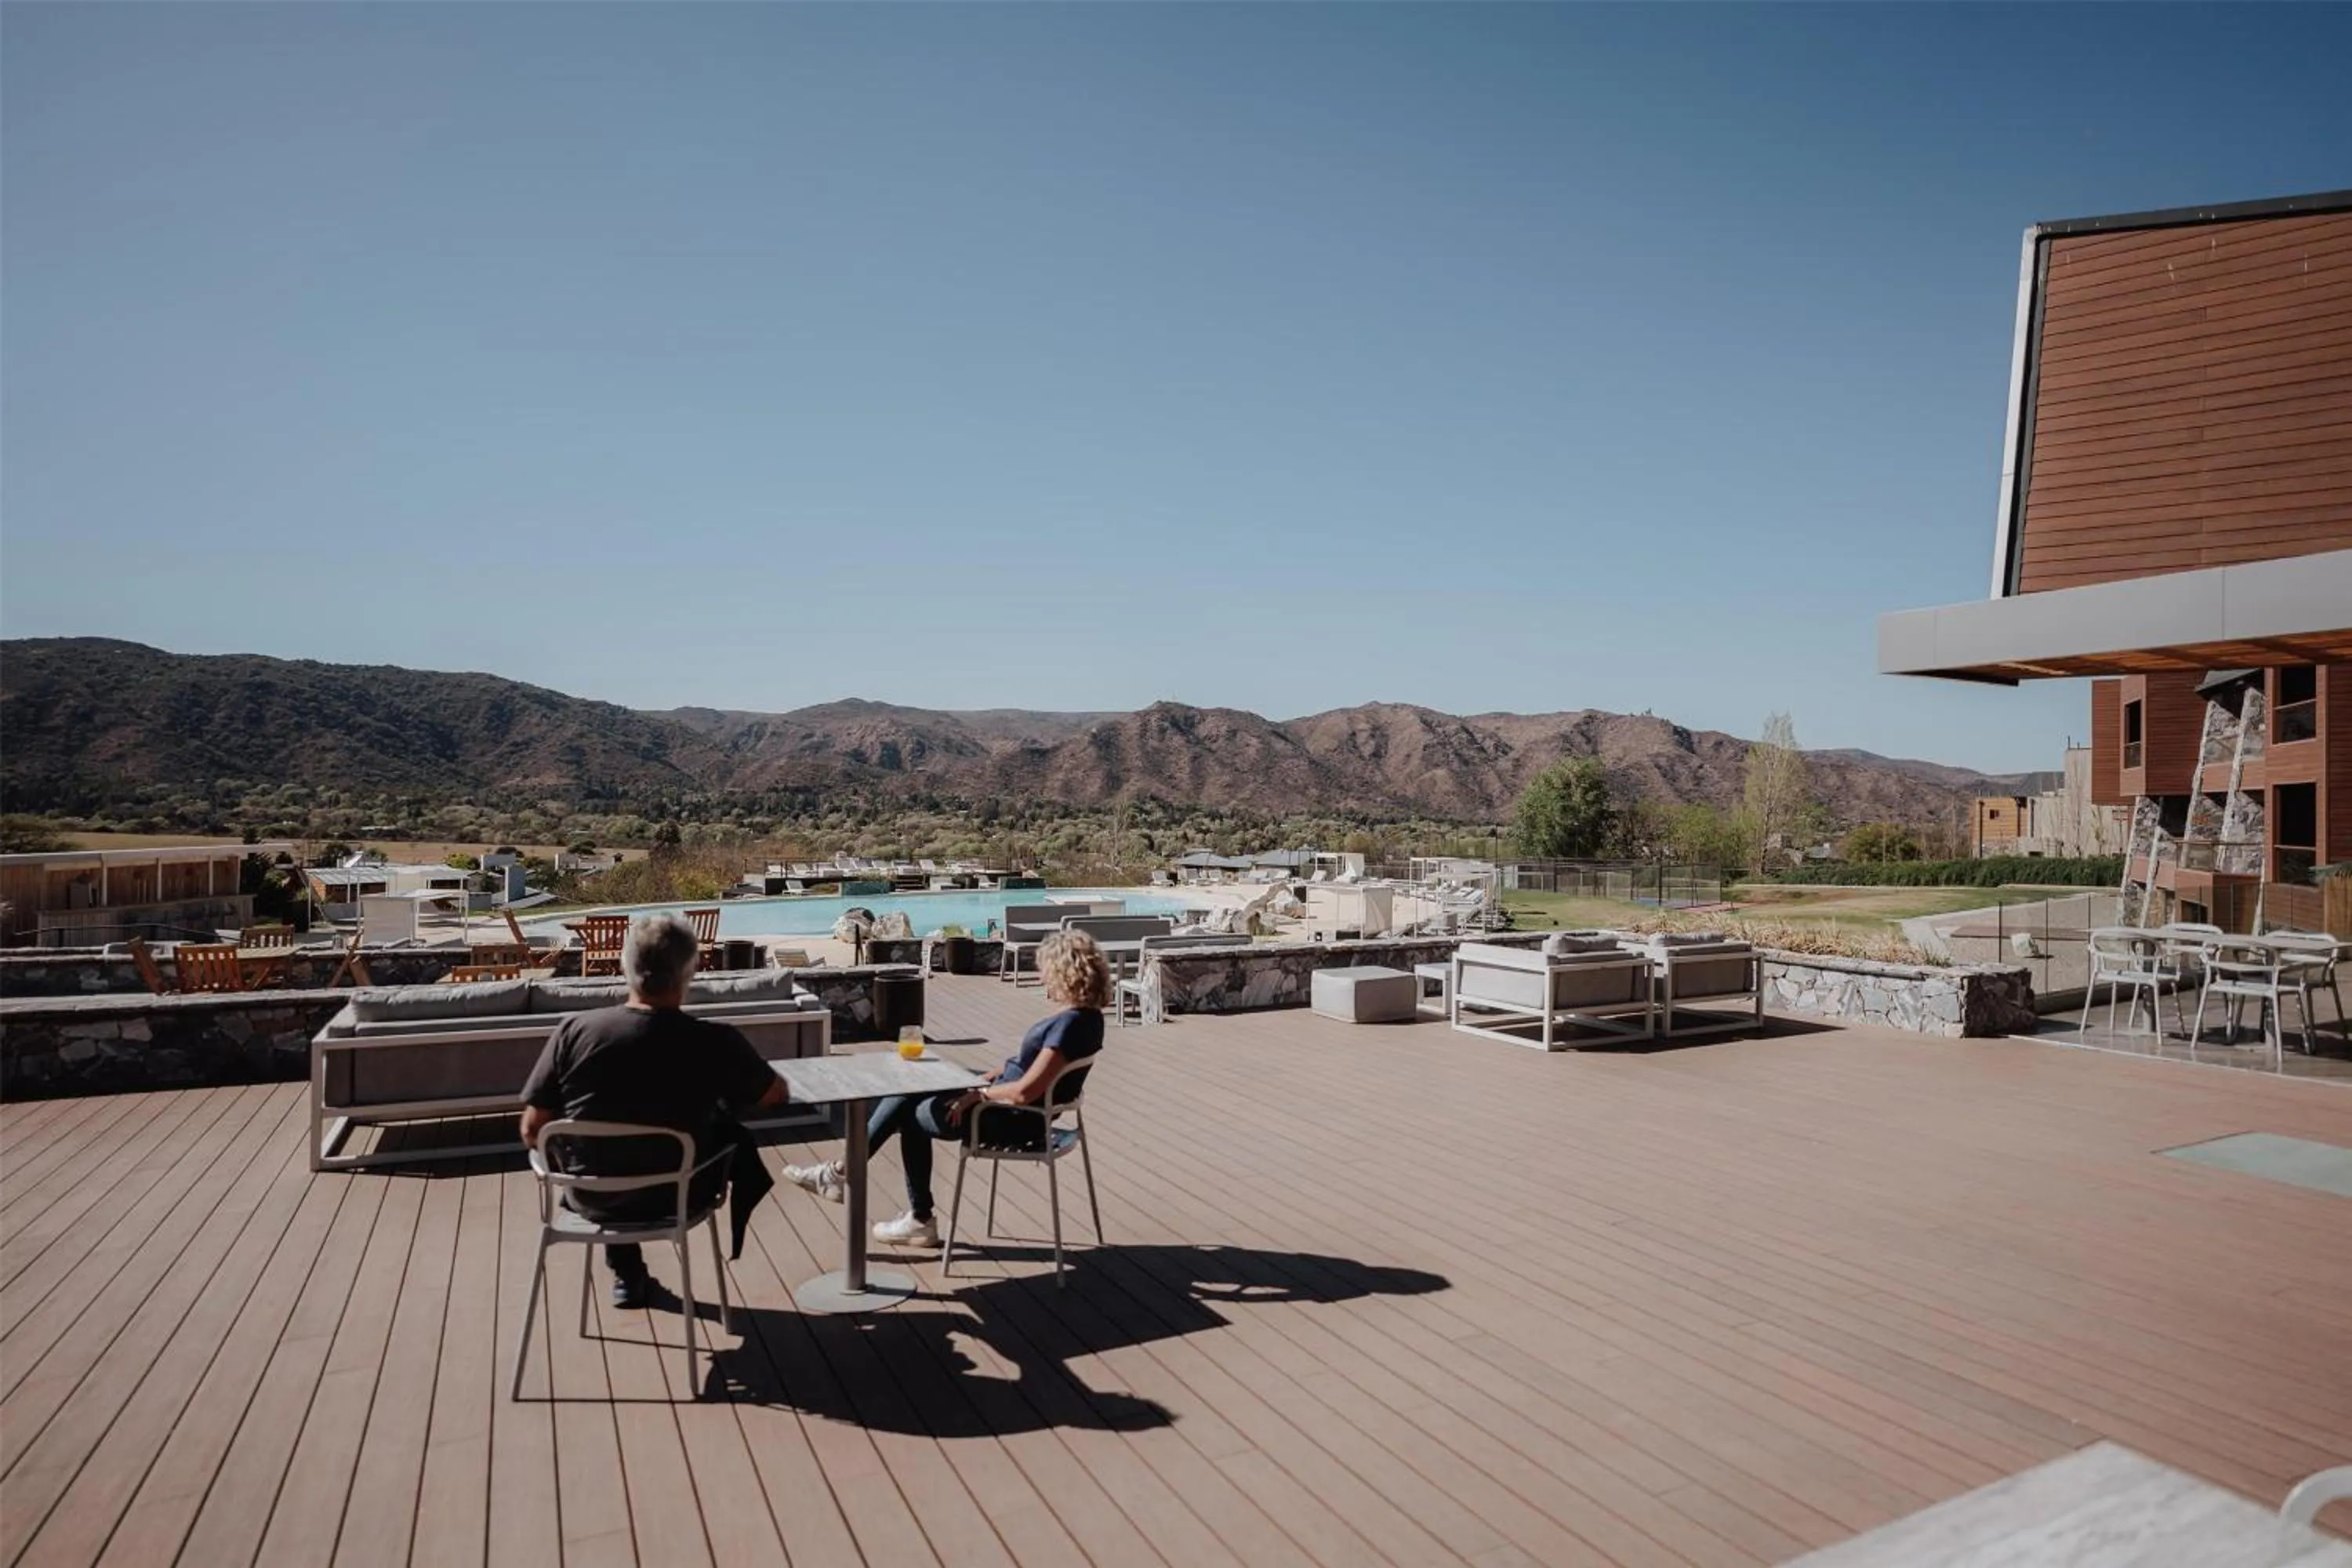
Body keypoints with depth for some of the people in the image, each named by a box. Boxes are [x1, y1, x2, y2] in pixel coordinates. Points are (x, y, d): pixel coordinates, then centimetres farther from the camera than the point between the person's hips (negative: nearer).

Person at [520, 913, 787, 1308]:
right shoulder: (715, 1041, -21)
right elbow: (776, 1094, -3)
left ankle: (628, 1276, 37)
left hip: (590, 1197, 2)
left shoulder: (573, 1031, -17)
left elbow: (532, 1132, -9)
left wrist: (582, 1164, 11)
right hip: (676, 1198, -2)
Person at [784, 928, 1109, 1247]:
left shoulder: (1071, 1023, -27)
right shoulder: (1084, 1016, 3)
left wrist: (979, 1094, -15)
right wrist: (984, 1080, 8)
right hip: (1006, 1101, 9)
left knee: (912, 1115, 8)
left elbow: (1025, 1092, -30)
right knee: (908, 1094, 11)